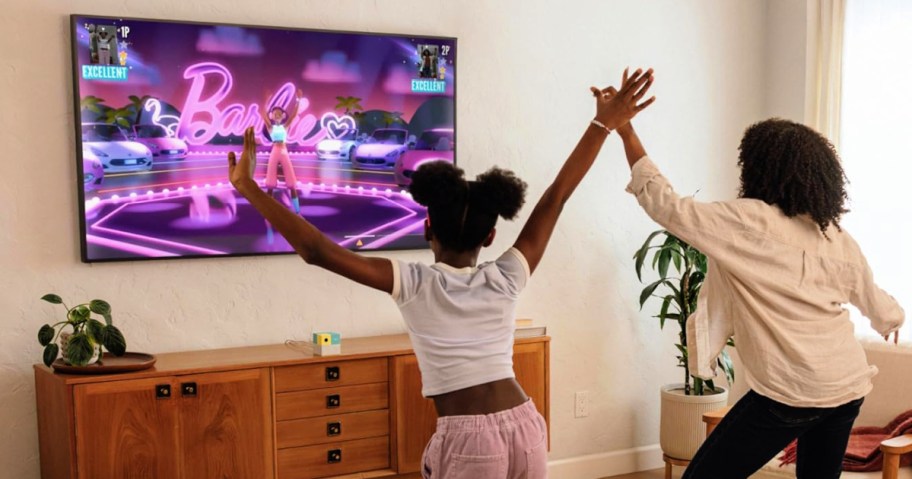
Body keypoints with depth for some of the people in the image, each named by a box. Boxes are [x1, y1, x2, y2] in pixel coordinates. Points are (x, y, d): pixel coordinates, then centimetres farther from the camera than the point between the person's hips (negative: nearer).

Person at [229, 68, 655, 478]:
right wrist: (603, 125, 11)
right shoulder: (504, 281, 2)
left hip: (468, 440, -4)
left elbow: (317, 251, -12)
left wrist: (248, 187, -10)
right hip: (525, 428, 4)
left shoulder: (415, 285, -6)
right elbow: (557, 196, 7)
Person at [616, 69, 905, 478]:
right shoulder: (839, 240, 8)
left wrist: (626, 132, -4)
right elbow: (874, 301, 23)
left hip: (788, 392, -7)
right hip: (848, 388, 7)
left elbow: (666, 206, -12)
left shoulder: (748, 223, -12)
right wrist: (893, 319, 48)